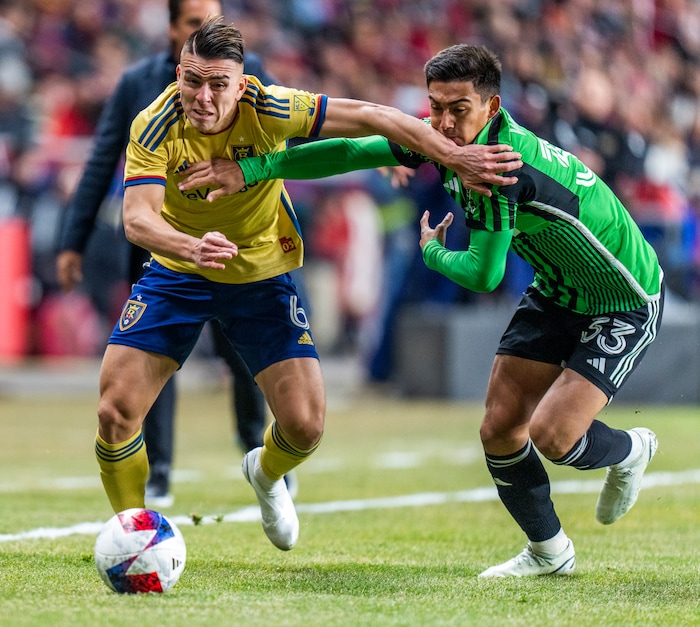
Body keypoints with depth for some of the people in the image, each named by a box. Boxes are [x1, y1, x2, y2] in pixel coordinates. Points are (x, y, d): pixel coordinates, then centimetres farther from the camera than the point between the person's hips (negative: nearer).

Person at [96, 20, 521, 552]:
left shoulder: (268, 110, -24)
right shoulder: (155, 128, -25)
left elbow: (370, 117, -20)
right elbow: (137, 219, -36)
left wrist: (456, 158, -24)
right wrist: (192, 247, -57)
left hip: (261, 275, 0)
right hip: (176, 271, 0)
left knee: (305, 425, -8)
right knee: (116, 411, -14)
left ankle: (266, 475, 31)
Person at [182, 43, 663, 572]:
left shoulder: (504, 169, -34)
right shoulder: (441, 141, -10)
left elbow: (483, 274, -28)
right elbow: (352, 152, -3)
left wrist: (434, 253, -7)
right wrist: (251, 169, -7)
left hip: (625, 304, -8)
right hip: (555, 293, 8)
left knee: (552, 435, -18)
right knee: (500, 429, 2)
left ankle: (629, 451, 16)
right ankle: (549, 551, 23)